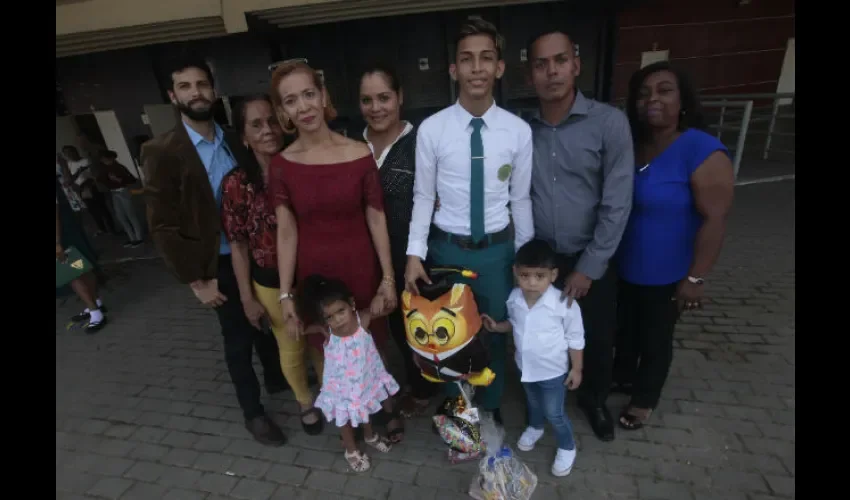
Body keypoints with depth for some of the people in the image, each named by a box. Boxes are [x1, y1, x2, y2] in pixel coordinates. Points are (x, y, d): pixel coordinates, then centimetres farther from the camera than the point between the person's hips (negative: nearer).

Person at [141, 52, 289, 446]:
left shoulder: (232, 141, 3)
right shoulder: (162, 152, -12)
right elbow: (163, 227, -12)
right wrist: (196, 280, -12)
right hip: (219, 263, -4)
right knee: (238, 338, 9)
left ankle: (277, 378, 46)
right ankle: (252, 412, 31)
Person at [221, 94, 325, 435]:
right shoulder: (237, 183, -13)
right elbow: (238, 243, -8)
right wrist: (247, 298, -7)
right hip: (272, 283, -1)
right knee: (291, 347, 17)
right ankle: (306, 403, 45)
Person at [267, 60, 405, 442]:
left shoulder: (359, 154, -9)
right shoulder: (281, 165, -5)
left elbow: (376, 218, -5)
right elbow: (286, 232, -4)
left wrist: (388, 277, -4)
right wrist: (285, 295, -5)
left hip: (361, 269, -1)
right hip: (313, 273, 1)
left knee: (372, 345, 13)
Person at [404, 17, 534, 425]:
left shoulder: (518, 131, -7)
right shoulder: (431, 129, -9)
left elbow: (520, 199, 0)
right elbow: (423, 197, -5)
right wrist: (415, 254, -10)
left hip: (498, 248, 1)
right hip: (447, 248, 0)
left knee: (496, 331, 18)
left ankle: (491, 406, 47)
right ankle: (454, 405, 47)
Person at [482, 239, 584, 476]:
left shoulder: (565, 304, -29)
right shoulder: (514, 298, -17)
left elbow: (576, 339, -14)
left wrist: (576, 369, -7)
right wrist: (497, 327, -12)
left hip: (553, 371, -4)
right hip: (526, 366, 5)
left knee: (554, 413, 13)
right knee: (532, 402, 29)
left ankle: (567, 448, 42)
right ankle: (534, 427, 60)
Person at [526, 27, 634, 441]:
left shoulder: (609, 122, -10)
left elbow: (617, 204, -12)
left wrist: (588, 268, -12)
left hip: (591, 260, -1)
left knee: (598, 340, 15)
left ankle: (594, 399, 46)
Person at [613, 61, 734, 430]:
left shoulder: (703, 151, -19)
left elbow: (714, 220, -19)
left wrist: (695, 278, -20)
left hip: (666, 274, -5)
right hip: (623, 267, 6)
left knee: (655, 337, 14)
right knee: (625, 327, 23)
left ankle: (644, 399, 37)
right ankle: (622, 376, 49)